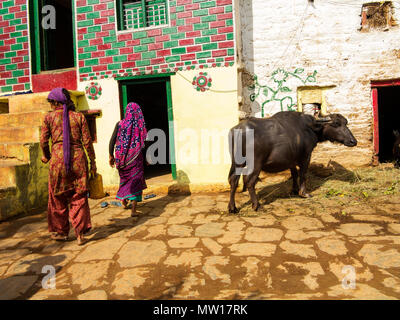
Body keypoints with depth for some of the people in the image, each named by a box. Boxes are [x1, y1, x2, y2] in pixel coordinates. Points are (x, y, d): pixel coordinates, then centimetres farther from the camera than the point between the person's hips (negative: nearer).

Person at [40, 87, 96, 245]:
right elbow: (87, 141, 0)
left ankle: (61, 231, 25)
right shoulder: (79, 116, 4)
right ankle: (80, 233, 7)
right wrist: (92, 162, 7)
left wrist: (47, 157, 22)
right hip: (78, 157, 1)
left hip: (58, 157, -1)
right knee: (79, 198, 8)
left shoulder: (49, 117, 2)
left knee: (58, 196, 15)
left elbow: (43, 141, 3)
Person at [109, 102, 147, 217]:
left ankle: (123, 199, 40)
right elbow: (144, 143, -3)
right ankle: (133, 209, -3)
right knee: (136, 180, 3)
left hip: (122, 157, 2)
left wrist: (111, 156, 5)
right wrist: (146, 159, 7)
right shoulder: (140, 125, -4)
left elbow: (112, 141, -4)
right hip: (136, 158, -1)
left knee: (125, 178, 24)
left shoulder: (120, 124, -3)